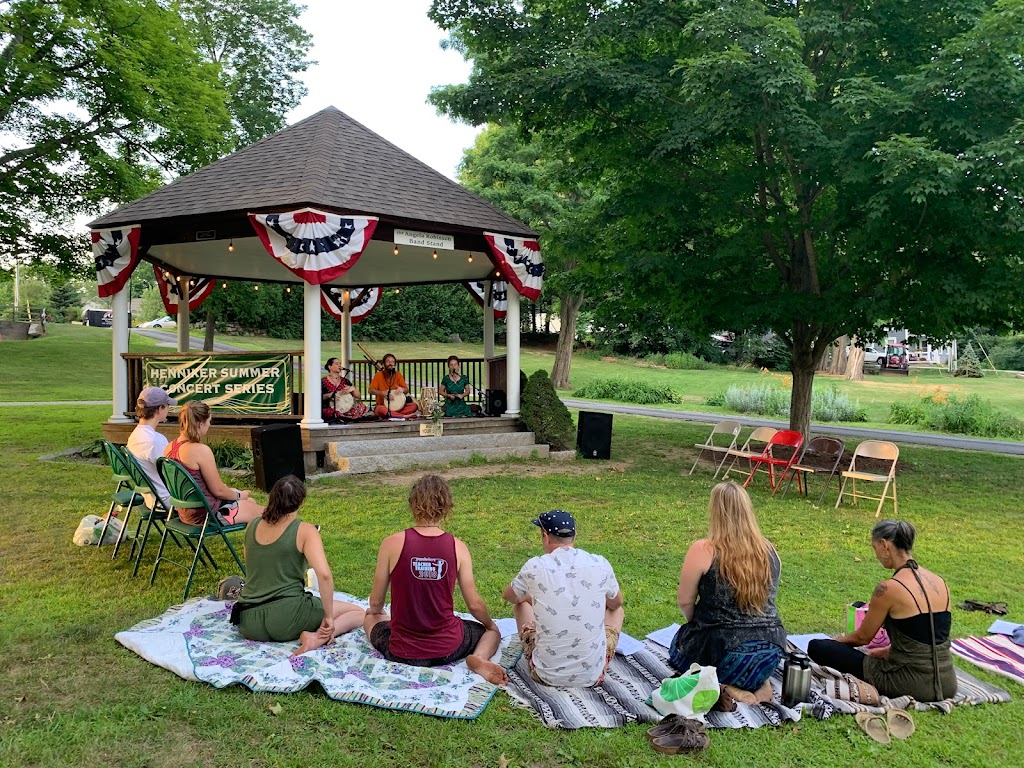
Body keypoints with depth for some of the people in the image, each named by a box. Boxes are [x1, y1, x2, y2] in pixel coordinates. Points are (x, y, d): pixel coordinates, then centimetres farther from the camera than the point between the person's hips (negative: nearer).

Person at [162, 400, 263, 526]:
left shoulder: (170, 447, 0)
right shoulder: (201, 450, -25)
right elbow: (218, 491, -19)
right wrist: (238, 495, 2)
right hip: (206, 515, -9)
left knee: (250, 501, 24)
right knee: (260, 512, 12)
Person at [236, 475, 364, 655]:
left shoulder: (253, 526, 8)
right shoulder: (304, 531, -9)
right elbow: (324, 574, -21)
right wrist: (329, 616, -12)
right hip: (286, 617, -6)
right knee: (357, 613, 10)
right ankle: (316, 638, -15)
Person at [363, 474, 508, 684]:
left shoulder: (392, 543, -12)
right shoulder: (458, 548, -9)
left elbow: (376, 602, -2)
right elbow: (474, 604, -2)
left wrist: (375, 612, 23)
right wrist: (490, 624, 20)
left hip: (402, 653, 1)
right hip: (448, 650, -1)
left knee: (370, 618, 32)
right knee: (492, 631, 28)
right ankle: (479, 659, -5)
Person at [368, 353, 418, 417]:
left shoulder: (398, 374, 6)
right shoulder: (379, 375, -1)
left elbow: (407, 390, 8)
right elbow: (371, 390, -6)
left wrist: (402, 389, -15)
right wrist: (383, 393, -21)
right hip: (383, 406, -3)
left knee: (414, 405, -20)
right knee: (380, 409, -39)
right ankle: (404, 416, -34)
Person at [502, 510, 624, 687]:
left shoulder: (534, 567, -11)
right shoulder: (600, 564, -8)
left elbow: (508, 596, 12)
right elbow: (616, 602, 14)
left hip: (546, 674, 0)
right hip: (592, 675, 1)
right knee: (617, 610, 27)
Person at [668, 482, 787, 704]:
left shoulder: (703, 551, -15)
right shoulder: (769, 551, 2)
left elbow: (685, 602, -7)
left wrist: (697, 625, 15)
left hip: (723, 652, -5)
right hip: (770, 655, 5)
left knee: (679, 648, 26)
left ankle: (723, 688, 0)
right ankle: (757, 683, 8)